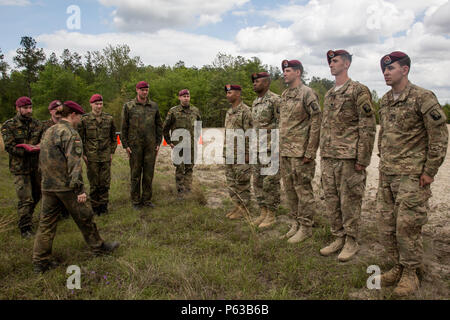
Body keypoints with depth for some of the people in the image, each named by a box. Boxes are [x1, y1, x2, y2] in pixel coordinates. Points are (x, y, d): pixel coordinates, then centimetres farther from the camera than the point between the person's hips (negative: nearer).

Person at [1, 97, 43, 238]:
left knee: (36, 196, 17)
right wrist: (30, 149, -24)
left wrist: (29, 147, -19)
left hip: (36, 166, 5)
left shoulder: (37, 124, 5)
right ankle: (25, 228, 7)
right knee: (25, 199, -6)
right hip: (20, 168, -5)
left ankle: (27, 218, 40)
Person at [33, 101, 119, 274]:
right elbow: (74, 164, -20)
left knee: (46, 222, 12)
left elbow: (42, 160, 20)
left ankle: (40, 261, 18)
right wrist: (79, 189, -19)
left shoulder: (48, 132, 13)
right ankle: (98, 246, 25)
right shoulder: (70, 133, -14)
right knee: (84, 217, 9)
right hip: (66, 186, -8)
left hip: (47, 186, 8)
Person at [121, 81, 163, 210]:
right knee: (136, 174, 4)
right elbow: (124, 127, 2)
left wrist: (158, 143, 6)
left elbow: (159, 125, 12)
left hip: (150, 145, 2)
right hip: (135, 145, -2)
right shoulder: (128, 106, 1)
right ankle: (136, 201, 16)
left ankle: (147, 199, 20)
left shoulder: (154, 106, 8)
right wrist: (125, 145, -3)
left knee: (149, 173, 7)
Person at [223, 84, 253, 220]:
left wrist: (247, 153, -18)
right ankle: (237, 205, 22)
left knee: (242, 181, -1)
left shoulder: (245, 111, -10)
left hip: (241, 154, -9)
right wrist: (225, 151, 17)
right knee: (231, 181, 12)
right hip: (229, 155, 9)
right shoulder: (229, 112, 17)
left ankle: (244, 209, 9)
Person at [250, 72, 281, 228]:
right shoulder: (255, 103, 17)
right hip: (257, 150, 9)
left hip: (271, 149, -8)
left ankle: (271, 215, 9)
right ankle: (263, 213, 21)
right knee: (258, 182, 11)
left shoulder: (275, 100, -10)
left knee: (270, 183, -2)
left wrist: (278, 149, -18)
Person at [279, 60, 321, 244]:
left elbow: (316, 123, -13)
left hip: (300, 152, -8)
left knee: (303, 189, -1)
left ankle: (306, 227, 10)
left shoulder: (307, 93, -9)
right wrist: (281, 147, 17)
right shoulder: (284, 95, 16)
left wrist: (309, 152, -17)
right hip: (285, 152, 8)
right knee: (290, 189, 13)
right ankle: (296, 223, 26)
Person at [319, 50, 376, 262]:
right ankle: (338, 238, 24)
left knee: (349, 201, 1)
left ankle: (351, 242, 15)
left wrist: (362, 159, -14)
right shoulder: (329, 94, 18)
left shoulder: (358, 91, -5)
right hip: (329, 157, 7)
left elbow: (368, 127, -10)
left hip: (349, 157, -7)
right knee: (331, 199, 10)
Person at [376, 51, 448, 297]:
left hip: (411, 174, -7)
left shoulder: (423, 98, -9)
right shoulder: (384, 101, 12)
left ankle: (410, 274, 17)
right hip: (386, 174, 7)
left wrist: (429, 171, -11)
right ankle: (397, 267, 28)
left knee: (407, 225, -2)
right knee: (386, 225, 11)